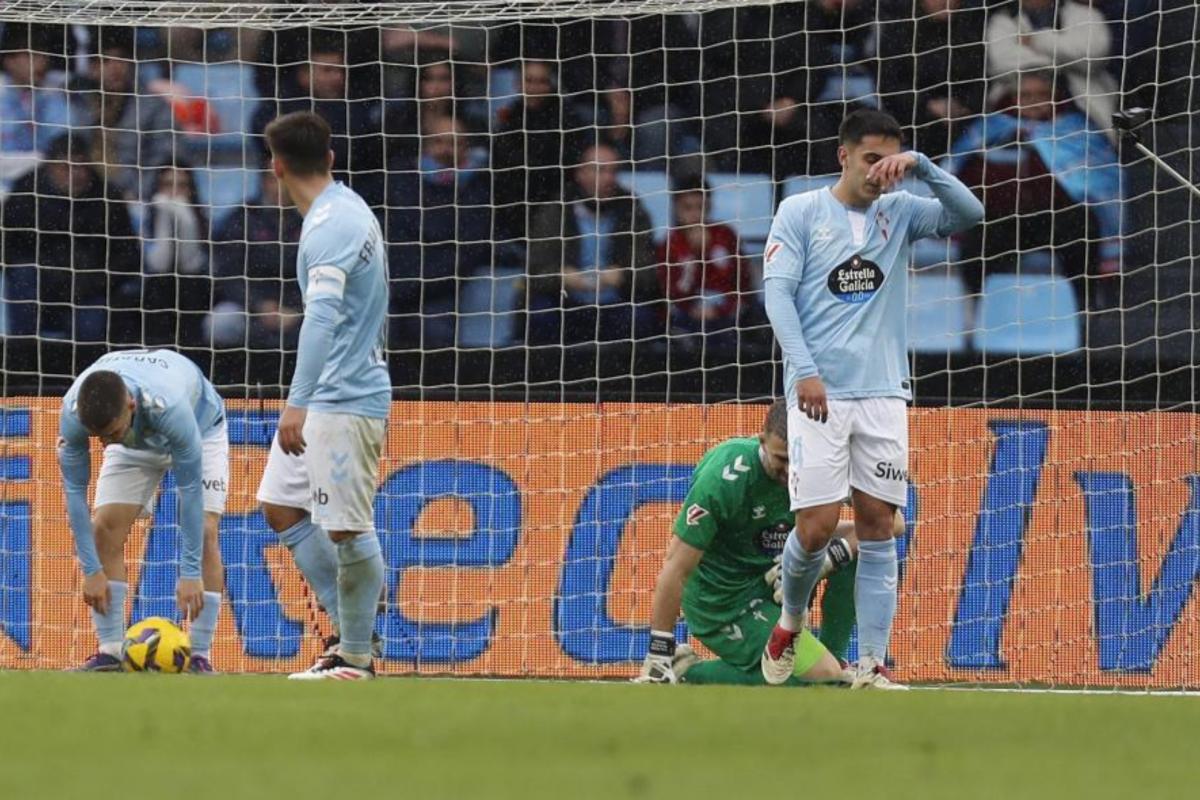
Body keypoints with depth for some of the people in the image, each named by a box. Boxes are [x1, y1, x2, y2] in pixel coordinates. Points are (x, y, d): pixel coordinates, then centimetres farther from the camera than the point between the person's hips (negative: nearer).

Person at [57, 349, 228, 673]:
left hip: (201, 427, -3)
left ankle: (199, 656, -15)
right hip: (135, 444, 3)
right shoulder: (72, 412, -36)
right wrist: (91, 570, -25)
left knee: (204, 532, -20)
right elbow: (74, 491, -24)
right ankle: (111, 651, -9)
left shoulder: (168, 406, -47)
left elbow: (190, 489, -38)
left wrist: (190, 573, -36)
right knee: (104, 528, -15)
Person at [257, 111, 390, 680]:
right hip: (322, 402, 11)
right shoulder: (350, 212, 14)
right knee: (282, 509, 12)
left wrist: (297, 403, -35)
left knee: (347, 528, -6)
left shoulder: (331, 225, -17)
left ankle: (356, 656, 1)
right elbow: (373, 312, 24)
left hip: (345, 402, -11)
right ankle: (348, 631, 16)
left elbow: (323, 316, -29)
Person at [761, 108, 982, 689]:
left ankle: (871, 665, 1)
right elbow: (777, 293, -4)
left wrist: (921, 165, -15)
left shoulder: (899, 213, 10)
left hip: (883, 394, 3)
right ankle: (790, 624, 19)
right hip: (819, 394, -3)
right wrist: (804, 369, -15)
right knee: (818, 525, -9)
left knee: (878, 526, -1)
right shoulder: (800, 213, 2)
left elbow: (968, 214, -2)